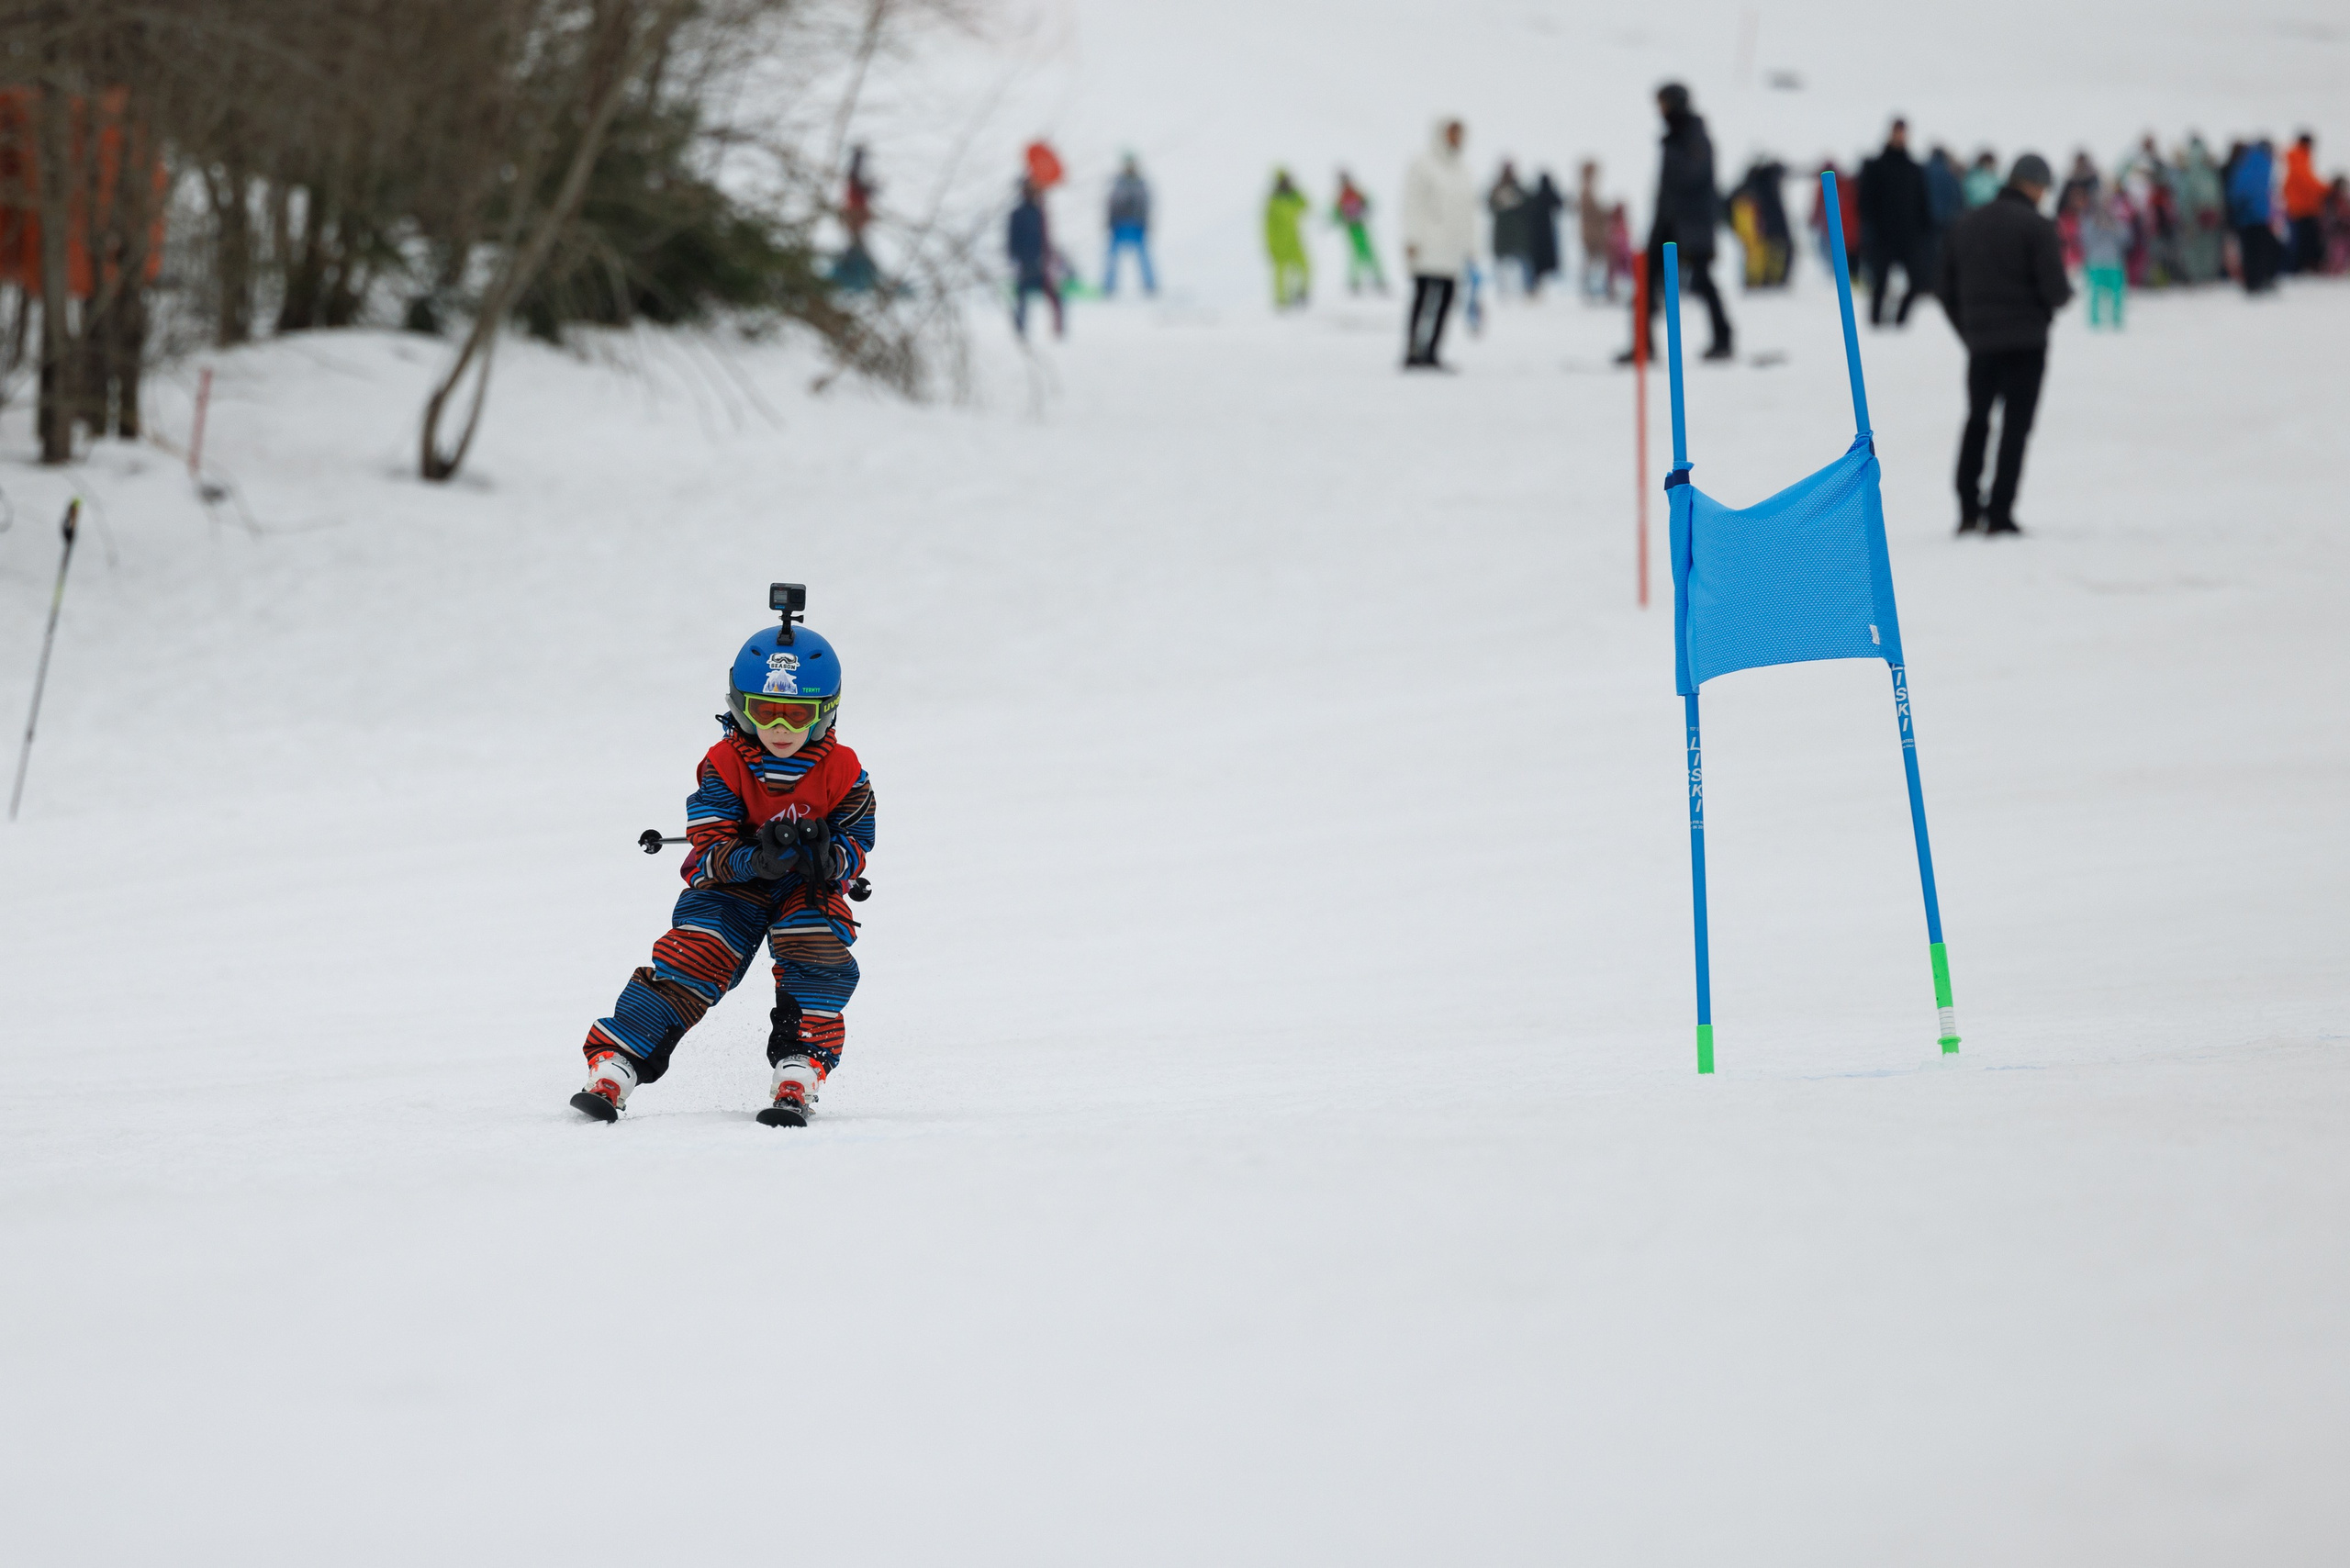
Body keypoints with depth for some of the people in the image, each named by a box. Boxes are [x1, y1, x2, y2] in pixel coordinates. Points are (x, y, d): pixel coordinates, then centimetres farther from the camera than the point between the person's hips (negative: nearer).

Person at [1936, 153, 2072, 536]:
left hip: (1980, 342, 5)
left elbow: (1945, 289, 10)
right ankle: (2000, 514, -6)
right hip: (2026, 342, -5)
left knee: (1977, 422, 18)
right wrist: (2062, 296, 9)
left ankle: (1968, 510, 12)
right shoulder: (2036, 226, -9)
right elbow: (2055, 288, -15)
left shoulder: (1966, 225, 9)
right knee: (2016, 424, 0)